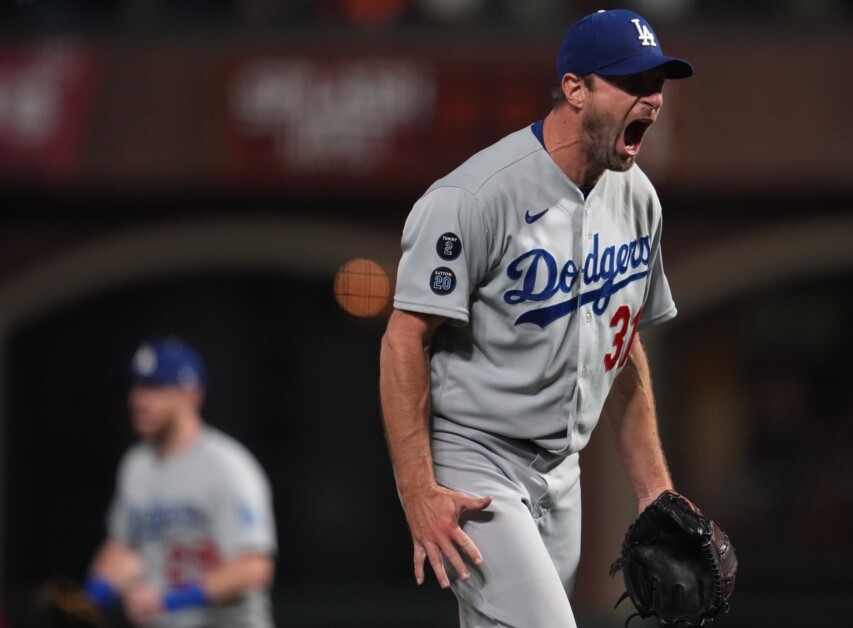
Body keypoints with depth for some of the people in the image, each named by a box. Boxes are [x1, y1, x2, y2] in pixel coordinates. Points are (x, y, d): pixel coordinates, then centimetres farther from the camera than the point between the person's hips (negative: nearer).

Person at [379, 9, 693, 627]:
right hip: (472, 468, -8)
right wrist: (419, 494, -23)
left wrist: (654, 489, 13)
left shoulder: (637, 198, 7)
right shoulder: (476, 197, -18)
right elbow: (406, 341, -18)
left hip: (561, 476, 8)